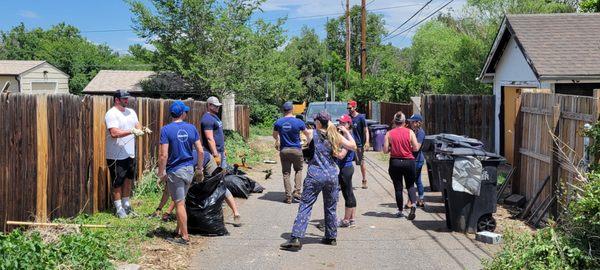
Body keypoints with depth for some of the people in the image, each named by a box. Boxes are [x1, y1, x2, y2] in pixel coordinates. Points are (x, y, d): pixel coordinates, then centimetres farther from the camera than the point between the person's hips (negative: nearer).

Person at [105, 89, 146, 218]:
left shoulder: (131, 112, 11)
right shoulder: (111, 114, -16)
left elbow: (137, 126, 13)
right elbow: (114, 133, -26)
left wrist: (141, 130, -10)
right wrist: (131, 131, -32)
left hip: (130, 154, 7)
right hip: (116, 156, -7)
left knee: (128, 180, 16)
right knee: (117, 183, 4)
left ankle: (126, 204, 29)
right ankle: (118, 208, 16)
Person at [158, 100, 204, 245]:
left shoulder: (166, 129, -12)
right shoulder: (191, 128, 0)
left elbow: (163, 155, -17)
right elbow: (200, 151, 1)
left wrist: (161, 173, -7)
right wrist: (200, 168, 14)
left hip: (175, 171, -5)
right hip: (189, 169, 5)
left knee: (180, 203, 1)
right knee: (180, 201, 20)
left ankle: (185, 237, 5)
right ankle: (179, 230, 30)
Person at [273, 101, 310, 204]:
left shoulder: (278, 122, -4)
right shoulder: (298, 122, -10)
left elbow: (274, 135, 11)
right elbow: (307, 133, 8)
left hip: (284, 150, 1)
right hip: (296, 150, -1)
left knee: (286, 173, 7)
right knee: (298, 170, 17)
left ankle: (288, 197, 6)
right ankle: (297, 191, 3)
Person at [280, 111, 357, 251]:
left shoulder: (313, 134, -2)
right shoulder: (336, 136, 5)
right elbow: (353, 146, 11)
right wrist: (346, 132, 22)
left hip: (315, 175, -3)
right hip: (332, 176, 3)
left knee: (305, 206, -4)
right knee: (330, 208, 17)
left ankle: (296, 238, -12)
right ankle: (331, 237, 25)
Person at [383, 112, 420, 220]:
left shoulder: (389, 134, -5)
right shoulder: (410, 132, -4)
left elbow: (385, 150, -6)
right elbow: (416, 148, -7)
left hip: (395, 162, 0)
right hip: (409, 162, 0)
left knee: (398, 187, 9)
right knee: (410, 185, 14)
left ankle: (400, 211, 14)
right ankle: (413, 204, -9)